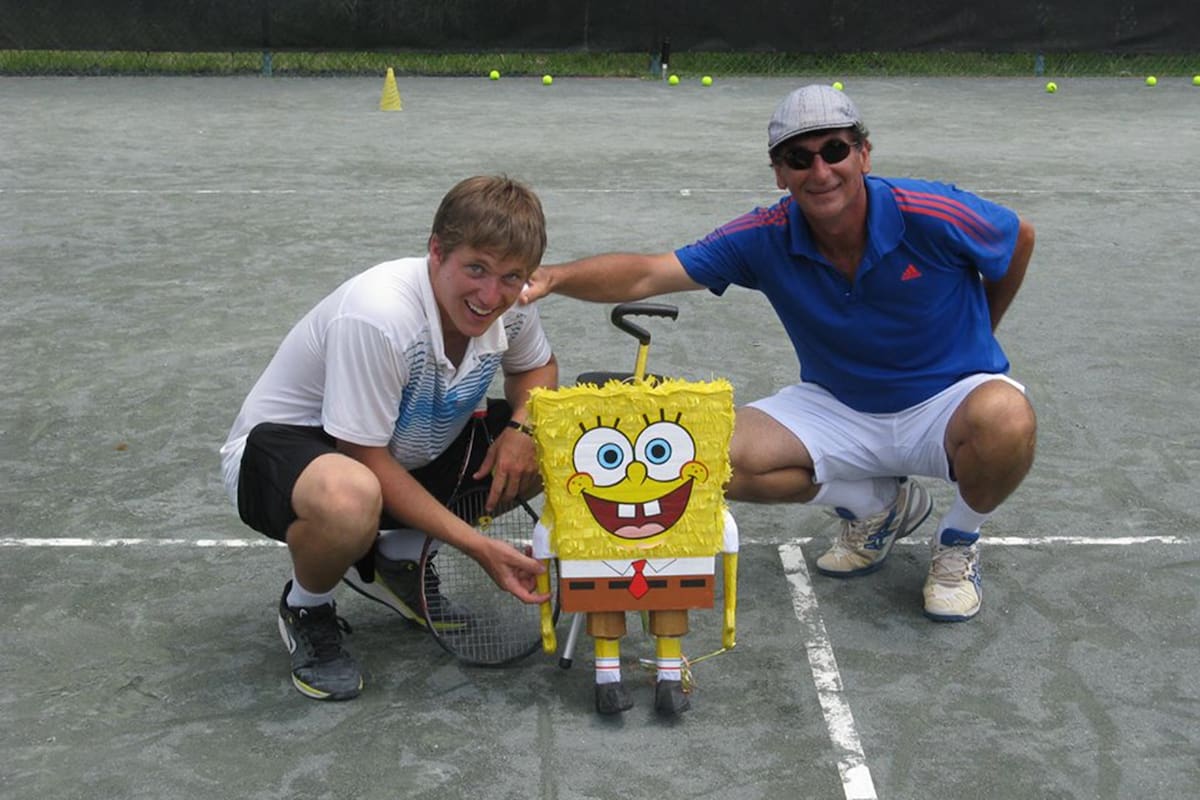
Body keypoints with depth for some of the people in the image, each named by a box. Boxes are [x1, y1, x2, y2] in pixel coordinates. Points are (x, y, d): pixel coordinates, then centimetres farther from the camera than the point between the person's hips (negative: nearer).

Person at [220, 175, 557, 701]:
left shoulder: (510, 305, -13)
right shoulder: (378, 317, -34)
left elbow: (537, 367, 10)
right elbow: (365, 459, -28)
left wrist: (521, 426, -15)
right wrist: (478, 546, -28)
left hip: (408, 447, 8)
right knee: (348, 499, -44)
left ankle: (396, 561, 11)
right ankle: (306, 609, -5)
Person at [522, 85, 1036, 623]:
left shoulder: (935, 217, -22)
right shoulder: (766, 239, -15)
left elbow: (1020, 238, -1)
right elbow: (647, 275, -22)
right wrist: (553, 276, -39)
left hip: (951, 399, -3)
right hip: (838, 409, 3)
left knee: (1003, 420, -38)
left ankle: (957, 543, -2)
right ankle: (875, 505, 8)